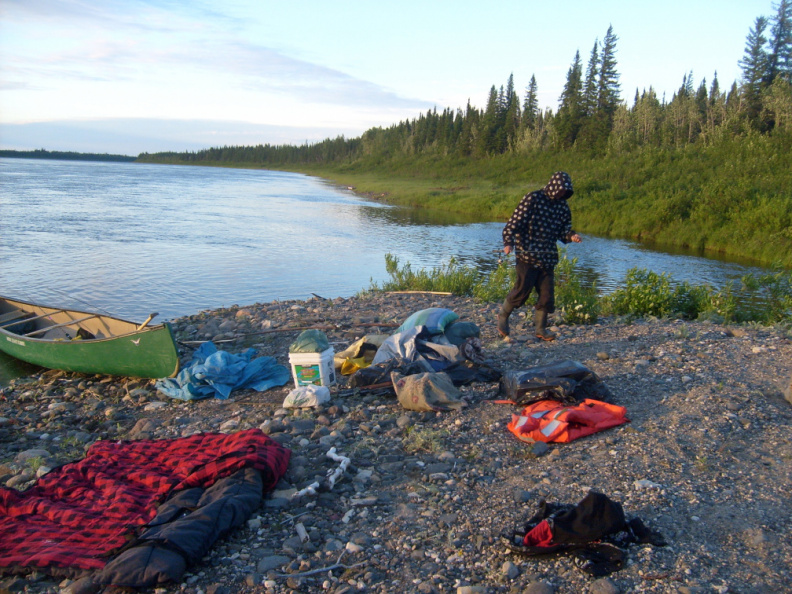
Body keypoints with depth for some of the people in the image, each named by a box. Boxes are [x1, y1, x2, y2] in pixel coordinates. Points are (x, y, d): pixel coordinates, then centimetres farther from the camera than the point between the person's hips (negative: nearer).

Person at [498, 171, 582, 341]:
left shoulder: (563, 207, 9)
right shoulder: (532, 199, -8)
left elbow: (563, 231, 18)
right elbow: (515, 222, -13)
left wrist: (572, 236, -4)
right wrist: (508, 242, -25)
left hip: (547, 258, 6)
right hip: (527, 255, -5)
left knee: (547, 294, 5)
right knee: (523, 290, -3)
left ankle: (541, 328, 19)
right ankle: (503, 316, 20)